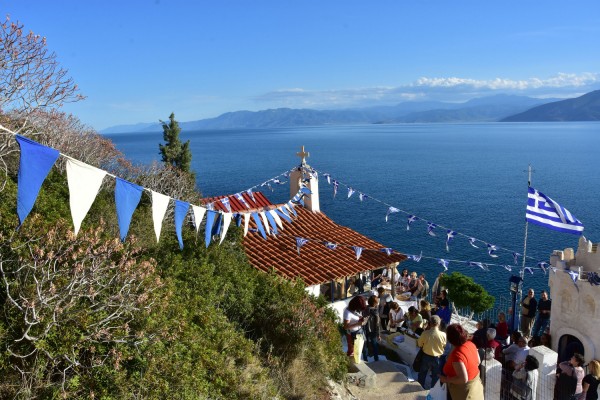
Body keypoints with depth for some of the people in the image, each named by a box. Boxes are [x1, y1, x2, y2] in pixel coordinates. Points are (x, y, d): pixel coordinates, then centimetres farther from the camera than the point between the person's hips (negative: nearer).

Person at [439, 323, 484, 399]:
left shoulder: (457, 354, -34)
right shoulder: (470, 344, -9)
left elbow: (463, 379, -33)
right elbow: (478, 362, 6)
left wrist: (446, 379, -21)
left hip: (464, 393, -8)